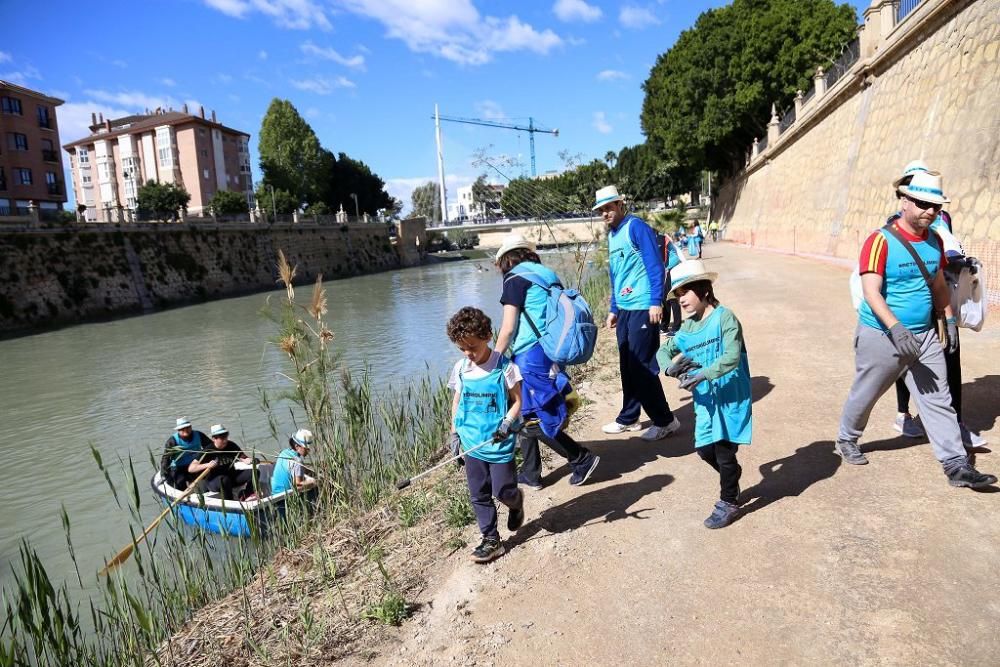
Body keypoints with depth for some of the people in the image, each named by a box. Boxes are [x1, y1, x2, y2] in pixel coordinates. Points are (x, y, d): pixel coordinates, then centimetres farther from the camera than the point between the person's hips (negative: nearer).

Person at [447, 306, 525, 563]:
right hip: (472, 443, 4)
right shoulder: (460, 368, 1)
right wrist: (455, 433, 8)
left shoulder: (504, 367, -13)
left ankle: (516, 501, 39)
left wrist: (507, 423, -22)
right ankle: (491, 540, 25)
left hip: (499, 443, -4)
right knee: (479, 495, 10)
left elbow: (517, 401, -7)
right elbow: (457, 401, 10)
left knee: (503, 491, 3)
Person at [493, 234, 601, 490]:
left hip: (531, 356, -8)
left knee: (532, 421, 0)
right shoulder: (548, 274, 15)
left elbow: (508, 328, -11)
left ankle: (583, 459, 5)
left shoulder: (515, 278, -6)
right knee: (525, 413, 16)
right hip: (552, 353, 8)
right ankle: (530, 474, 22)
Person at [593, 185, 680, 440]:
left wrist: (656, 302, -20)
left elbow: (655, 265, -14)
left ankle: (664, 420, 9)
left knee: (642, 366, -5)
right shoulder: (611, 235, 16)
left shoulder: (636, 227, -9)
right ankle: (628, 418, 25)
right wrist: (613, 309, 21)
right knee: (627, 366, 13)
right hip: (624, 309, 8)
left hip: (643, 308, -8)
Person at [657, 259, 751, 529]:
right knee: (705, 449, 13)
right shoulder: (688, 328, 7)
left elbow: (731, 357, -24)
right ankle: (732, 476, 42)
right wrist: (670, 367, -8)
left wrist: (702, 375, -31)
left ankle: (728, 503, 23)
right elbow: (664, 350, 14)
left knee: (724, 451, 2)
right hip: (706, 399, 7)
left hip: (731, 397, -6)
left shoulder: (725, 317, -14)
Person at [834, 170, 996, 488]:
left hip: (924, 335, 6)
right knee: (865, 394, 11)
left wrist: (949, 320, 14)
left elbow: (938, 284, 19)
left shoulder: (934, 241, 6)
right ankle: (847, 440, 34)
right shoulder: (881, 241, -17)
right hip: (882, 336, -6)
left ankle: (957, 466, 12)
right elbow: (871, 291, -25)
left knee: (938, 400, 6)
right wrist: (896, 328, -34)